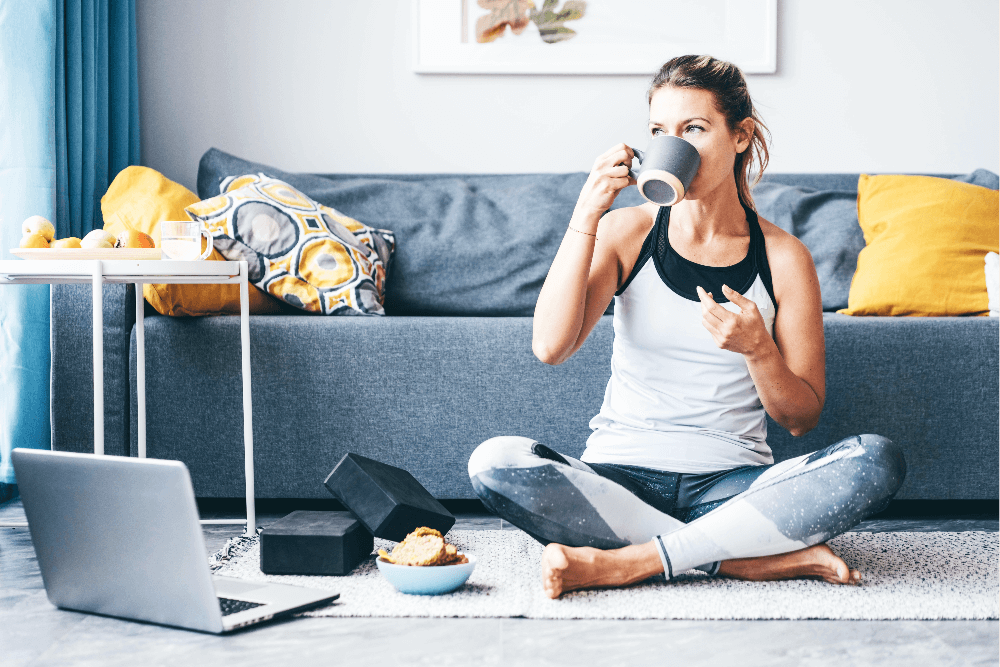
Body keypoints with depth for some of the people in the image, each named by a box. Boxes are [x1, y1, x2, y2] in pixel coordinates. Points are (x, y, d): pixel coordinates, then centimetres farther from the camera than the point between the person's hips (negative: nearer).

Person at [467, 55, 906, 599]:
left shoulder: (783, 257, 2)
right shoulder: (626, 232, 2)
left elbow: (801, 419, 3)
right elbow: (550, 346, -14)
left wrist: (757, 349, -16)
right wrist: (585, 216, -17)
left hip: (733, 484, 0)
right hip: (619, 478, 0)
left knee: (877, 461, -26)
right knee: (495, 463, -30)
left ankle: (623, 563, -27)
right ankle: (767, 558, -25)